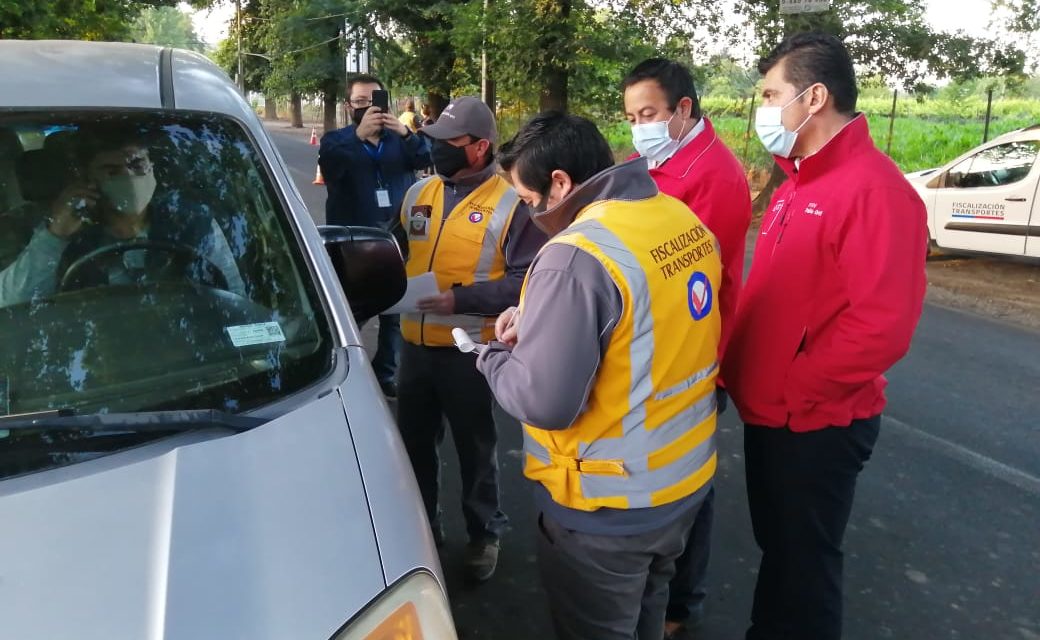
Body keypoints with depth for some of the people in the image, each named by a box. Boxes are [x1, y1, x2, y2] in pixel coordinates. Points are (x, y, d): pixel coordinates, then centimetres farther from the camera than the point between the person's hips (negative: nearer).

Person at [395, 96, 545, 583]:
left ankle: (484, 534, 33)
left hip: (468, 349, -6)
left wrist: (461, 298, -24)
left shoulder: (510, 204, -11)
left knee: (474, 446, 11)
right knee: (414, 440, 18)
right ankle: (420, 526, 39)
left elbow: (528, 281, -16)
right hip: (415, 342, 6)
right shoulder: (419, 193, 9)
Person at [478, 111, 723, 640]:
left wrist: (494, 357, -8)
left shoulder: (576, 256, -28)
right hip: (688, 476, 8)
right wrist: (537, 321, 5)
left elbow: (545, 401, -28)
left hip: (608, 504, -8)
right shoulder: (687, 223, -1)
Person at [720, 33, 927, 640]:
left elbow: (882, 326, -27)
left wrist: (792, 392, -19)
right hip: (769, 414, 9)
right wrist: (737, 369, 7)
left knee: (805, 560, 9)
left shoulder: (874, 188, -20)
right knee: (775, 545, 23)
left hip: (816, 424, -8)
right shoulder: (798, 185, 11)